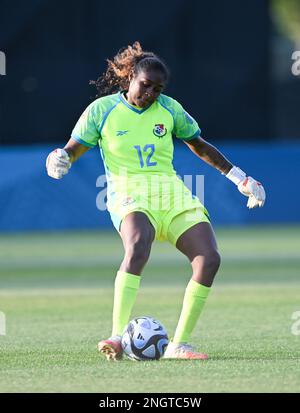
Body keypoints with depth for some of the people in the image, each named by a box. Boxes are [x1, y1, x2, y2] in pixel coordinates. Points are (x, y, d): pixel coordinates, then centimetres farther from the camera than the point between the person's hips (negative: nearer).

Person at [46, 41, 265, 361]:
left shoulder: (169, 108, 11)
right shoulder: (102, 110, 2)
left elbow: (199, 145, 23)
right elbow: (73, 149, 4)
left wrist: (239, 178, 22)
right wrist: (59, 160, -21)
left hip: (172, 194, 5)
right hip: (130, 196, -4)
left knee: (209, 259, -17)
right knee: (137, 249, -37)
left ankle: (179, 344, -7)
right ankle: (118, 337, -39)